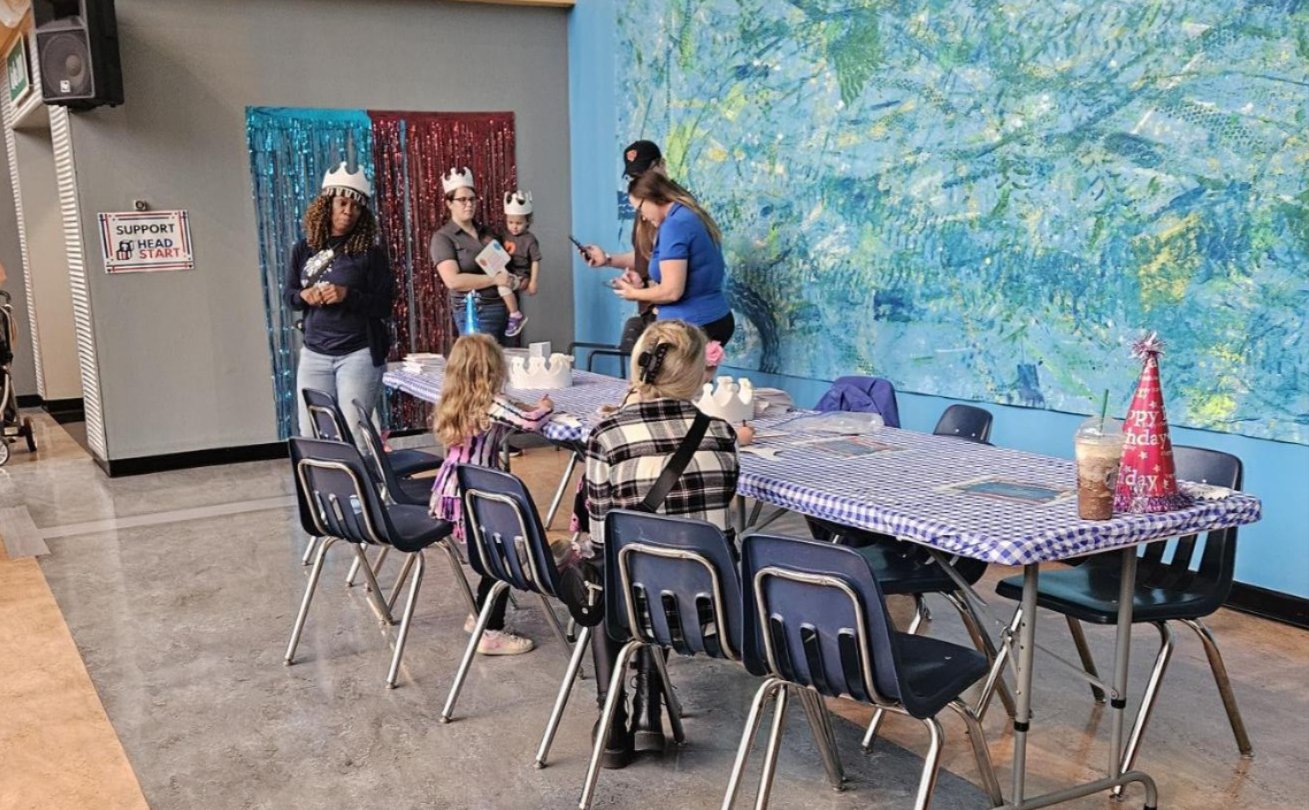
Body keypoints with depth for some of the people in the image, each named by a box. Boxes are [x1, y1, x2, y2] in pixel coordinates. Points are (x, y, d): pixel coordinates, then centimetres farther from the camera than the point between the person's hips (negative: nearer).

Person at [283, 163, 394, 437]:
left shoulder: (370, 252, -4)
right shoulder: (304, 249, 7)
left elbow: (385, 306, -7)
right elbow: (287, 295, 12)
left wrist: (348, 295, -22)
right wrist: (304, 296, -11)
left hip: (359, 354, -4)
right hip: (314, 354, 4)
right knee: (311, 436, 5)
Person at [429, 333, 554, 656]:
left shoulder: (454, 403, 11)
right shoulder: (491, 404, -12)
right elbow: (532, 422, -19)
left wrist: (530, 409, 18)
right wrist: (545, 408, 1)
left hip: (447, 494, 8)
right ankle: (491, 633, 2)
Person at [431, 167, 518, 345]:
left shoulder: (486, 231, 15)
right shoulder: (443, 238, -4)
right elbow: (453, 280, -16)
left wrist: (514, 279, 8)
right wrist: (494, 280, -18)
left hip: (505, 306, 6)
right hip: (475, 313, -6)